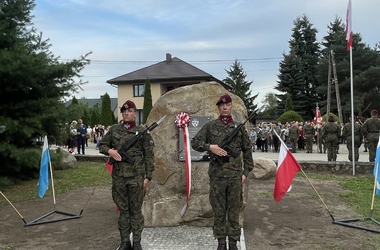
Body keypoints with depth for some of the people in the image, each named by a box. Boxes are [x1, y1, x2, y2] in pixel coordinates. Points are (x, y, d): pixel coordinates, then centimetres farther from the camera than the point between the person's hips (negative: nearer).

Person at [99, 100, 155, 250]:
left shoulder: (142, 131, -2)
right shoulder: (114, 129, 7)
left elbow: (149, 156, -2)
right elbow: (102, 145, 15)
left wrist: (148, 176, -7)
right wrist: (109, 150, -8)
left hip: (136, 176, -3)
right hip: (118, 176, 3)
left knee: (136, 210, 6)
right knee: (123, 209, 12)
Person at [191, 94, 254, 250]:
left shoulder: (239, 127, 7)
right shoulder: (210, 126, 4)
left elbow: (247, 151, 9)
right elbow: (194, 142, 3)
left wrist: (246, 172, 3)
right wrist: (209, 147, -14)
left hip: (235, 175, 1)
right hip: (217, 175, -1)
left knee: (234, 210, 7)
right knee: (218, 209, 7)